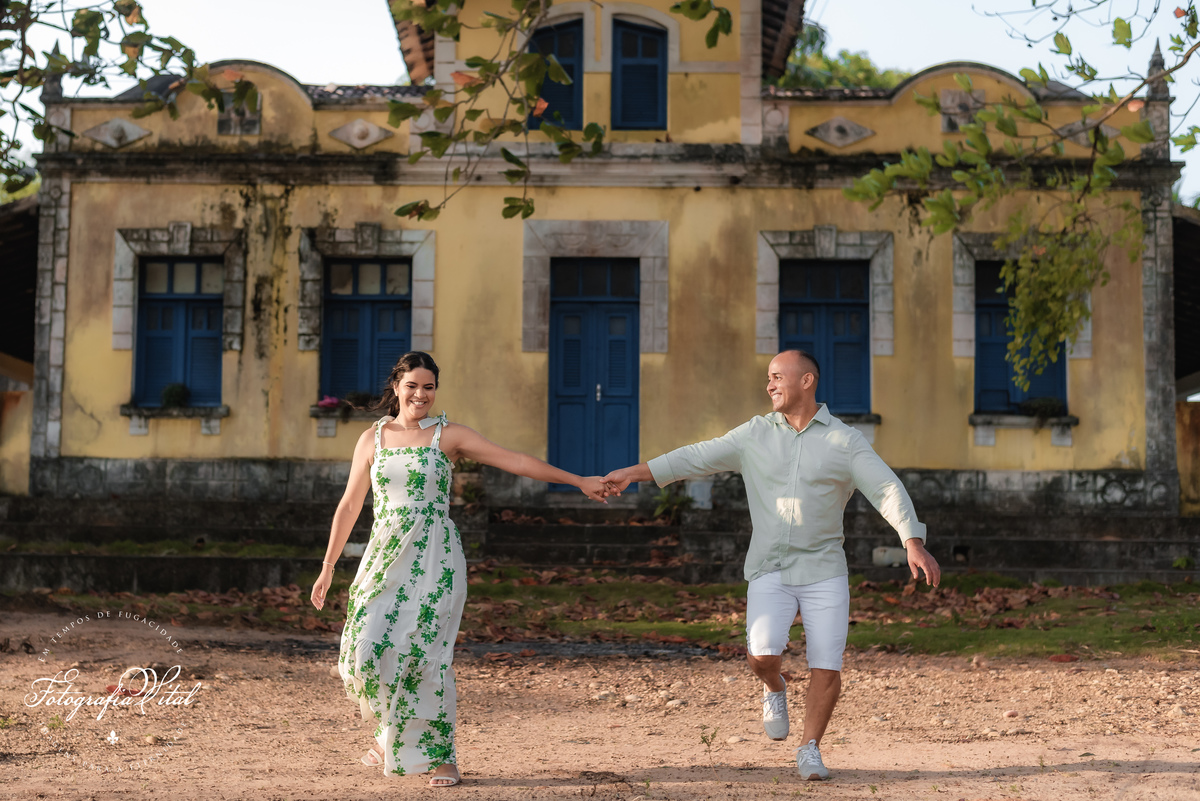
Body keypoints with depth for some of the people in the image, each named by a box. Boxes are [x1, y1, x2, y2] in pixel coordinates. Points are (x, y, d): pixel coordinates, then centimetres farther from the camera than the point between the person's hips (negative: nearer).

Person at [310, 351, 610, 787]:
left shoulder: (448, 436, 1)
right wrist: (328, 566, 12)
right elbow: (350, 505, 12)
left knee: (424, 653, -8)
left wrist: (577, 481, -7)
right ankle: (390, 730, 22)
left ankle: (441, 755, 5)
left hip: (434, 559, -2)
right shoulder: (372, 439, 8)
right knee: (369, 648, -6)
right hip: (384, 557, 3)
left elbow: (515, 461, -2)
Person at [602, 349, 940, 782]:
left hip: (824, 571, -1)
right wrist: (633, 473, -1)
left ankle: (809, 749, 17)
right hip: (770, 571, 1)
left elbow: (887, 490, -9)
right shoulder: (754, 435, 6)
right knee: (763, 653, -19)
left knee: (827, 668, -6)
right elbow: (696, 457, 6)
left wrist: (913, 543, -23)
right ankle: (774, 689, 18)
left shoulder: (845, 441, -1)